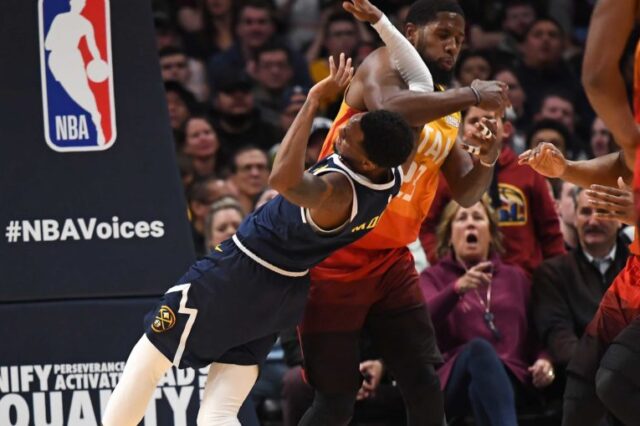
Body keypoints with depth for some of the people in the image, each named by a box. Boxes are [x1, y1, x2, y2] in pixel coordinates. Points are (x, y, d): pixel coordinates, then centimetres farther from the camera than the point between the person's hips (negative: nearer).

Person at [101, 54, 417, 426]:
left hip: (237, 274, -8)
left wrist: (316, 99, -47)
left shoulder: (337, 192, -35)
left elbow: (283, 179, -54)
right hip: (285, 295, 8)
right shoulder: (393, 175, -11)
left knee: (146, 363, 15)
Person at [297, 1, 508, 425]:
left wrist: (487, 159, -5)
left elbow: (465, 194, 16)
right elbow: (390, 109, -33)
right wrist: (472, 96, -26)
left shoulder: (446, 108, 14)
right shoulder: (384, 64, -8)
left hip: (391, 258, 7)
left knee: (425, 385, -2)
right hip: (335, 254, -7)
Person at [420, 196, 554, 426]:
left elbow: (533, 335, 23)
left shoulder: (515, 277, 26)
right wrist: (457, 288, -26)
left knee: (480, 388, -35)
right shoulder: (434, 277, 16)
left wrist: (543, 360, -1)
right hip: (453, 383, -3)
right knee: (478, 348, -39)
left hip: (509, 379, 3)